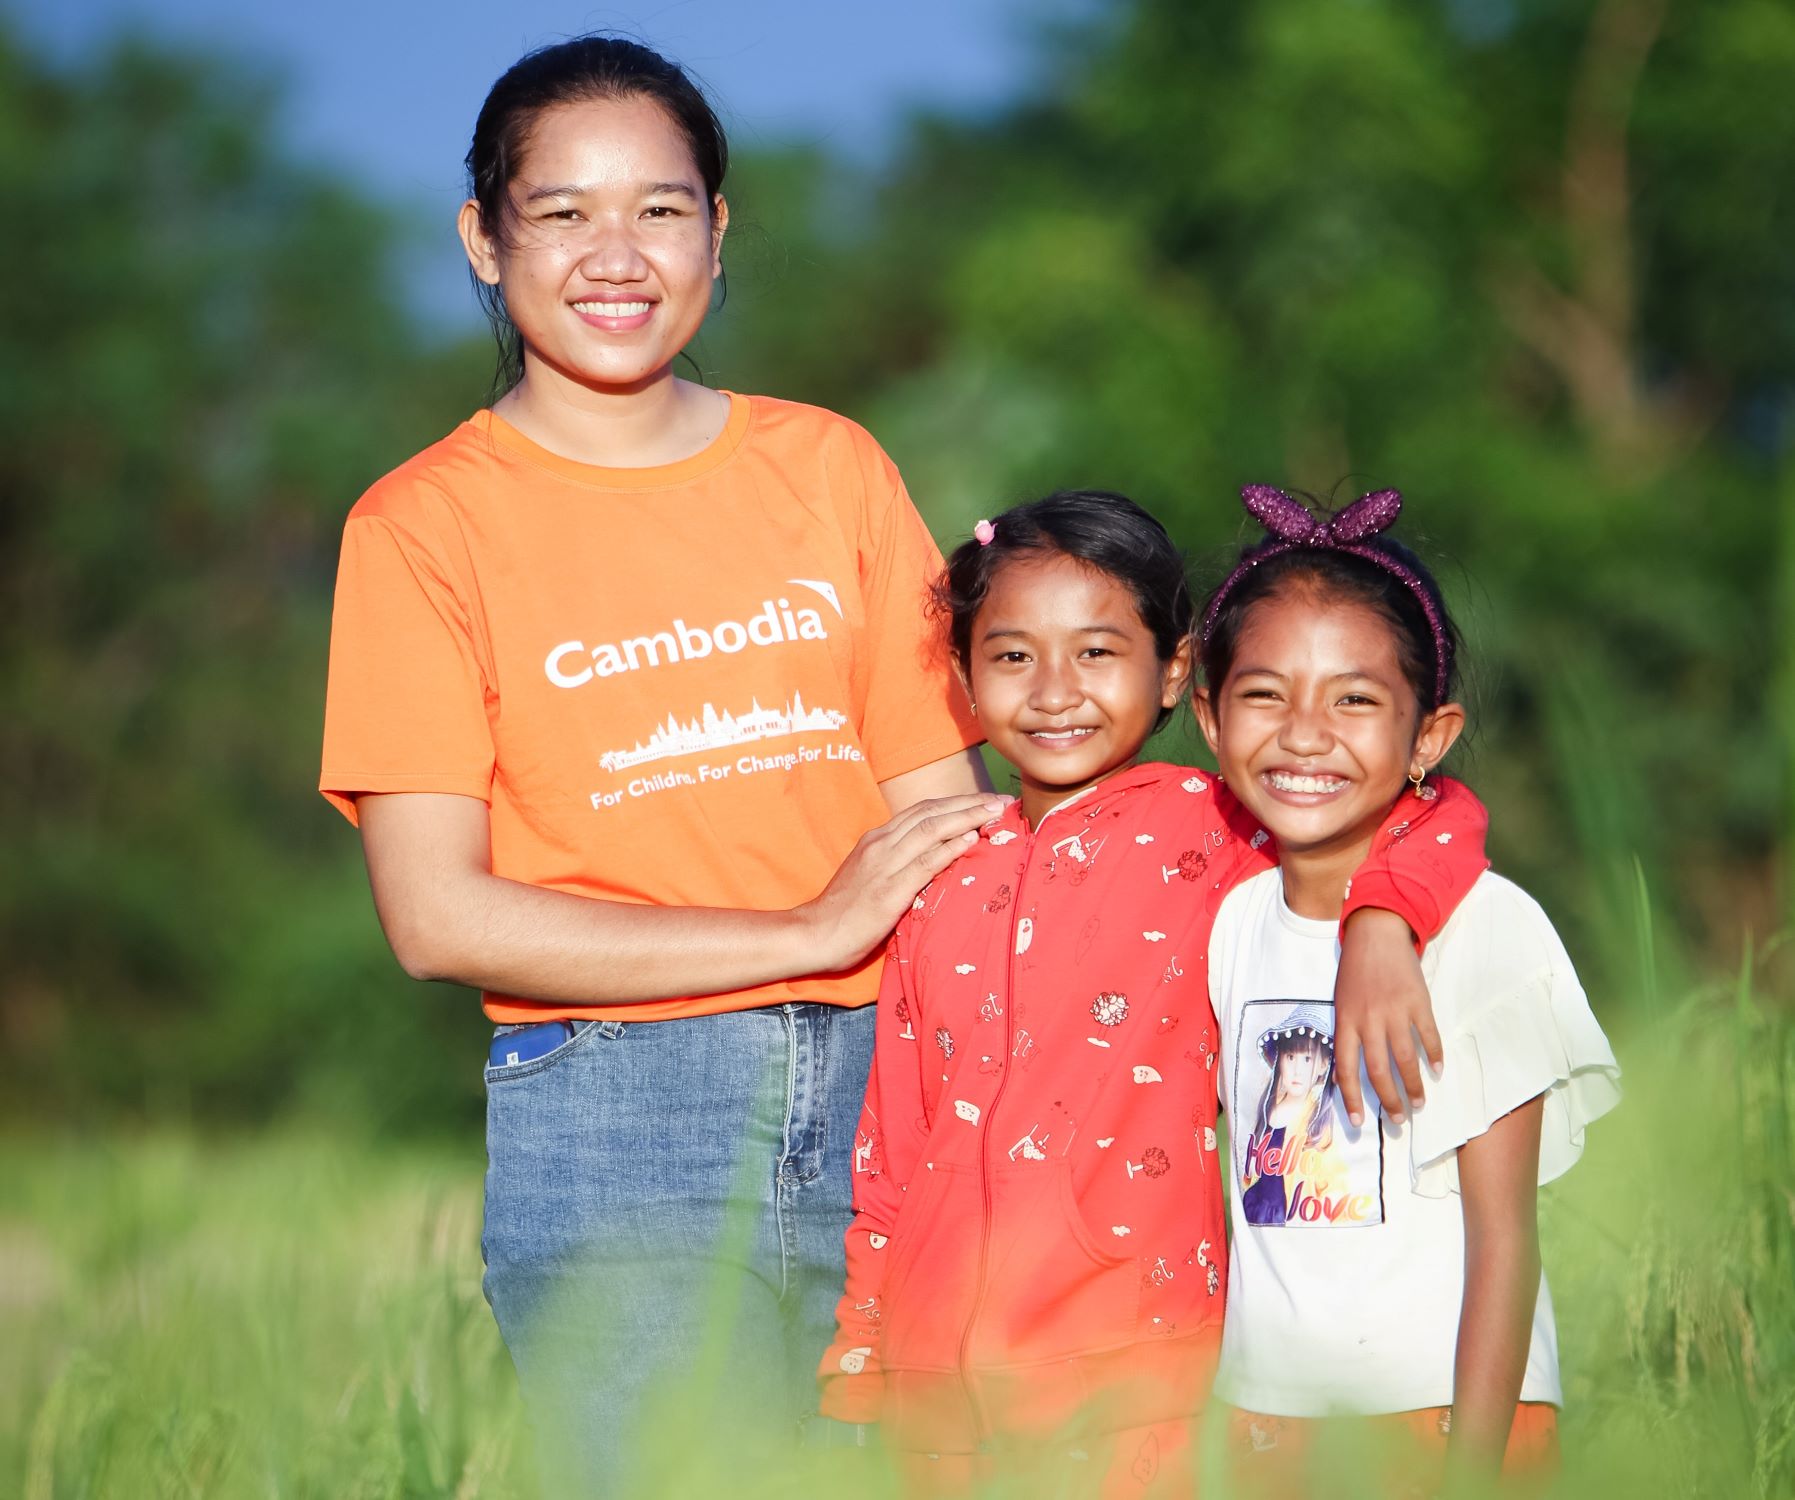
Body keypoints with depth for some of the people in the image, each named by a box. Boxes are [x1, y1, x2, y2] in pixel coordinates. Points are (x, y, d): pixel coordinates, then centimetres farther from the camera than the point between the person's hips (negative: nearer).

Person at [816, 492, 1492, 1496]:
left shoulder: (1205, 832, -2)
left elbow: (1438, 819, -9)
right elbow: (891, 1142, 15)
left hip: (1134, 1359, -4)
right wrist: (860, 1353, 15)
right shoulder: (946, 880, 10)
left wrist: (1376, 926, -28)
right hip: (943, 1365, 4)